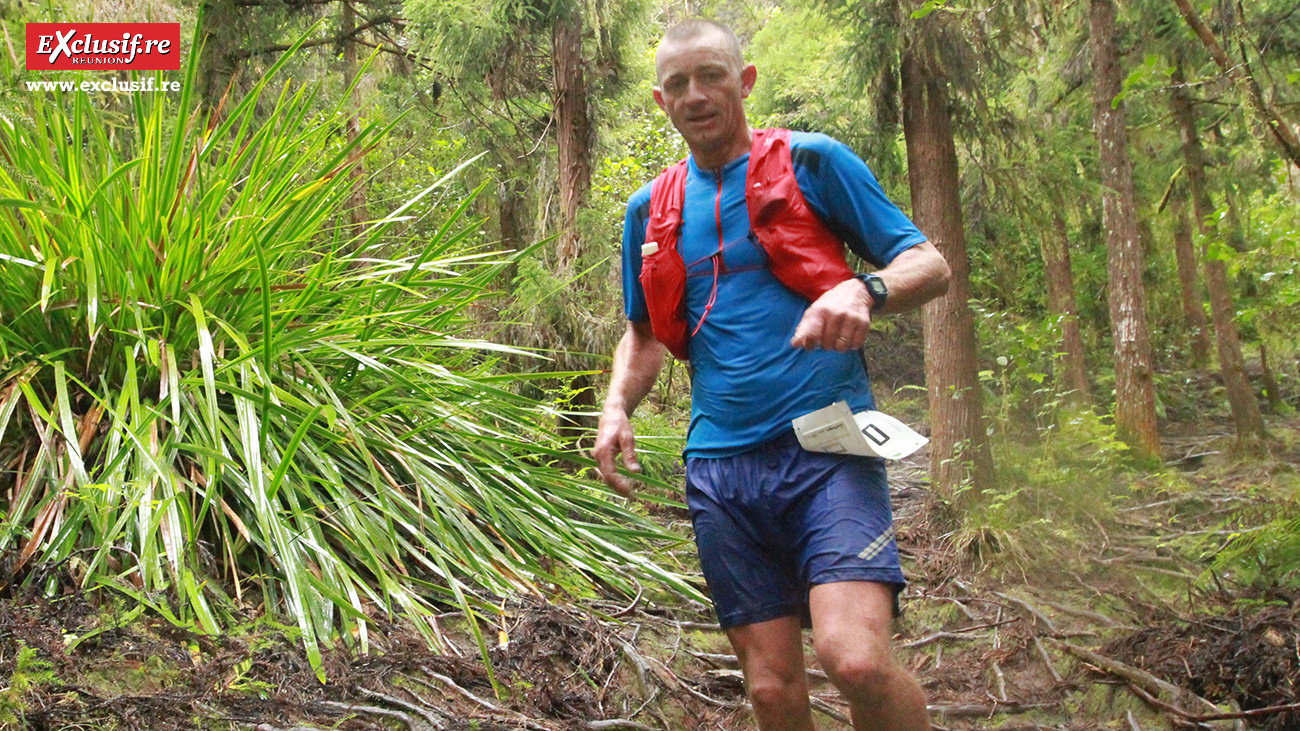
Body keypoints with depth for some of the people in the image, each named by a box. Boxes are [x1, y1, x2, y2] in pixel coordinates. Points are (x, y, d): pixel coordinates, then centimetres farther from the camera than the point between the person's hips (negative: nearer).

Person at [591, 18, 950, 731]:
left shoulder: (812, 161, 4)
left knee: (855, 658, -23)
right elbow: (646, 333, 26)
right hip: (720, 465, 4)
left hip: (824, 444, -4)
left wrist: (866, 290, -19)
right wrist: (616, 405, 5)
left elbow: (928, 263, 3)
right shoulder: (650, 210, 15)